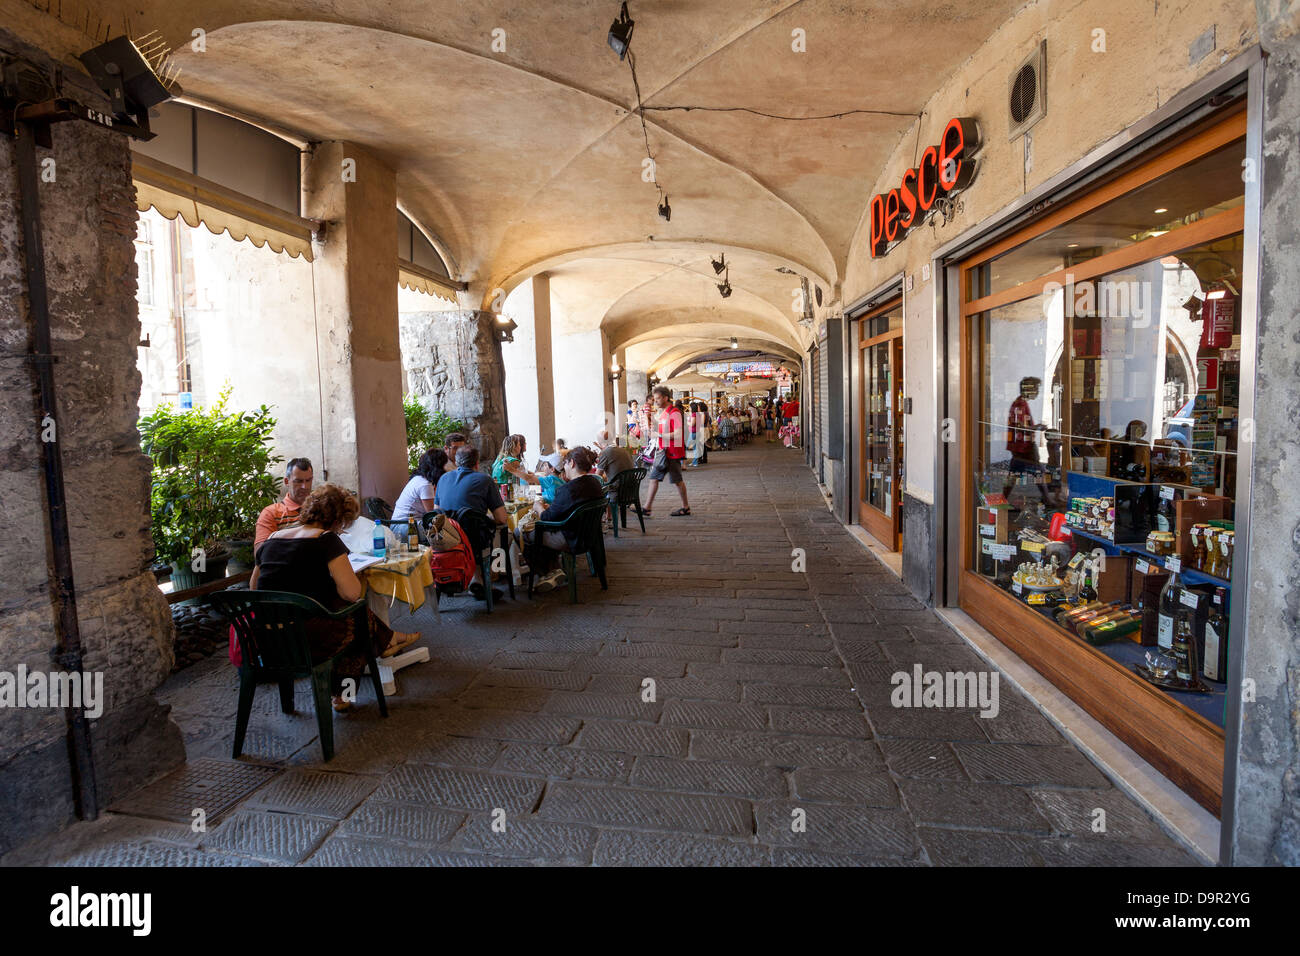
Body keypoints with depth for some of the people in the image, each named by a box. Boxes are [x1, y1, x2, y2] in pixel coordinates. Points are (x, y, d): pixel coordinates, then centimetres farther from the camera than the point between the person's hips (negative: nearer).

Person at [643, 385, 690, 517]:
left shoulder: (674, 413, -14)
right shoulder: (662, 412, 15)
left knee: (677, 480, 1)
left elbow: (678, 434, -22)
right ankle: (647, 508, 7)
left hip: (672, 452, -9)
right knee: (654, 478, 5)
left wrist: (660, 435, -18)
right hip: (662, 451, 9)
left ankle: (686, 507, 15)